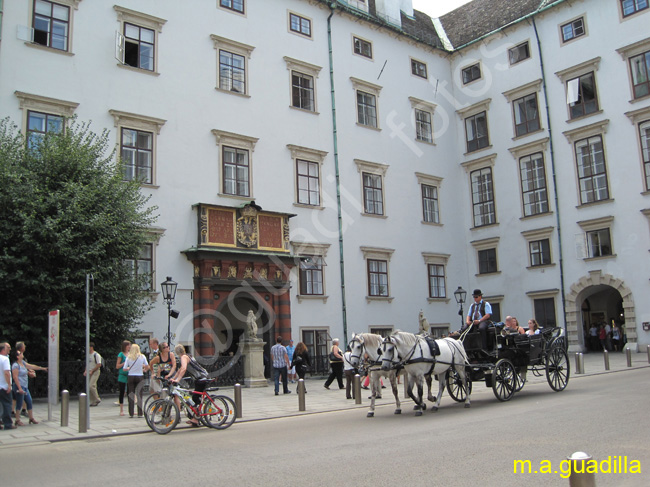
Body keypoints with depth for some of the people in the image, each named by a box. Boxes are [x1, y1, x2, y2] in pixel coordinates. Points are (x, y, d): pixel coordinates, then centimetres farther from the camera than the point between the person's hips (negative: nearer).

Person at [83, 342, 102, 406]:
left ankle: (97, 399, -5)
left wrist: (92, 371, -16)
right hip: (89, 373, 8)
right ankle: (93, 402, 12)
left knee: (91, 386, -17)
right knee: (89, 387, 6)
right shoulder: (88, 355, 13)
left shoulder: (96, 355, -10)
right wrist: (86, 371, 8)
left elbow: (99, 365, -14)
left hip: (95, 372, -8)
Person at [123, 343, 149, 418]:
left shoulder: (128, 357, -2)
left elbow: (124, 368, -4)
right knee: (139, 395, 4)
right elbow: (147, 366, -2)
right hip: (140, 377, 0)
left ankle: (131, 413, 6)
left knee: (131, 395, 6)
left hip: (130, 377, 0)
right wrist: (144, 370, 19)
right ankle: (140, 413, 3)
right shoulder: (142, 357, -1)